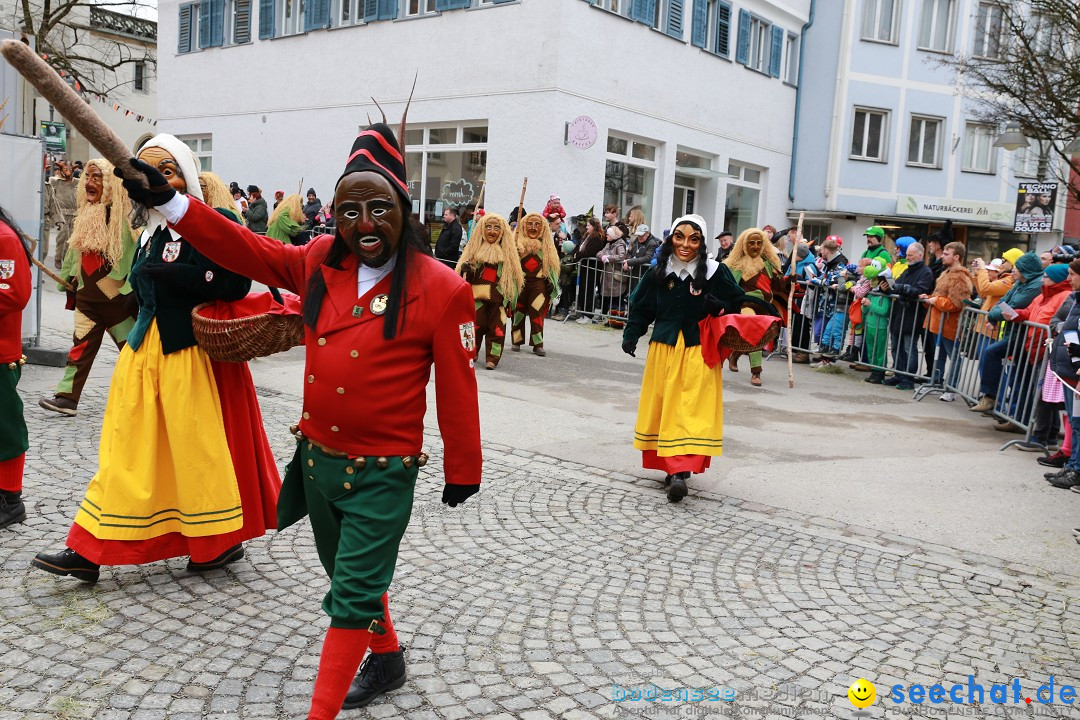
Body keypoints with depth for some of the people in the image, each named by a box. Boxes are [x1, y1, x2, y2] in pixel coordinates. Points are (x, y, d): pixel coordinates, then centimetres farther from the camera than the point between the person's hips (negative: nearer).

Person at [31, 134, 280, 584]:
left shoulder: (216, 224, -9)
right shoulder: (153, 233, 15)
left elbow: (237, 283, -21)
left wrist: (169, 271, -20)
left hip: (193, 355, -7)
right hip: (145, 351, 7)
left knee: (199, 449, 2)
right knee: (127, 450, 8)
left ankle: (221, 541, 20)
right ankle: (90, 551, 13)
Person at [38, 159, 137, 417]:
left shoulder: (124, 215, -15)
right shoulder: (85, 214, 10)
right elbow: (75, 252, 21)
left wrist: (135, 290, -19)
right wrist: (70, 281, 23)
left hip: (117, 299, -7)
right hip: (87, 298, 7)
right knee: (80, 347, 5)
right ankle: (67, 397, 6)